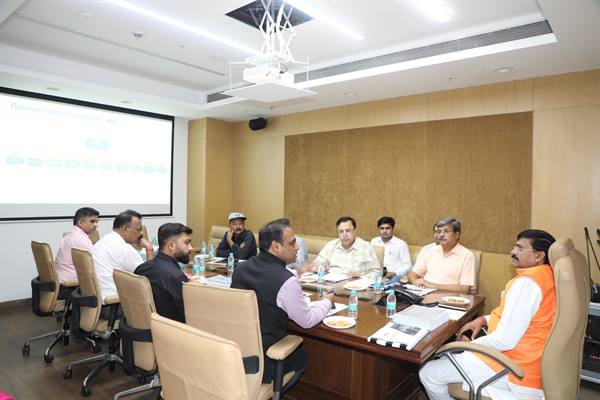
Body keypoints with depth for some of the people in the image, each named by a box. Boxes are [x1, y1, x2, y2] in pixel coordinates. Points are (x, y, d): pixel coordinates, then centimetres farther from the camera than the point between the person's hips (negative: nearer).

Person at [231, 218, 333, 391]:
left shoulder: (240, 268, -5)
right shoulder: (287, 281, -24)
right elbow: (307, 321, -9)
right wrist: (327, 302, 10)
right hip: (260, 362, -5)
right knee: (302, 357, 25)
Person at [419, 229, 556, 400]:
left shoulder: (526, 283, -26)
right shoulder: (544, 276, 6)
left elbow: (505, 340, -27)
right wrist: (484, 320, 7)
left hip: (515, 371, -10)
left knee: (428, 374, -8)